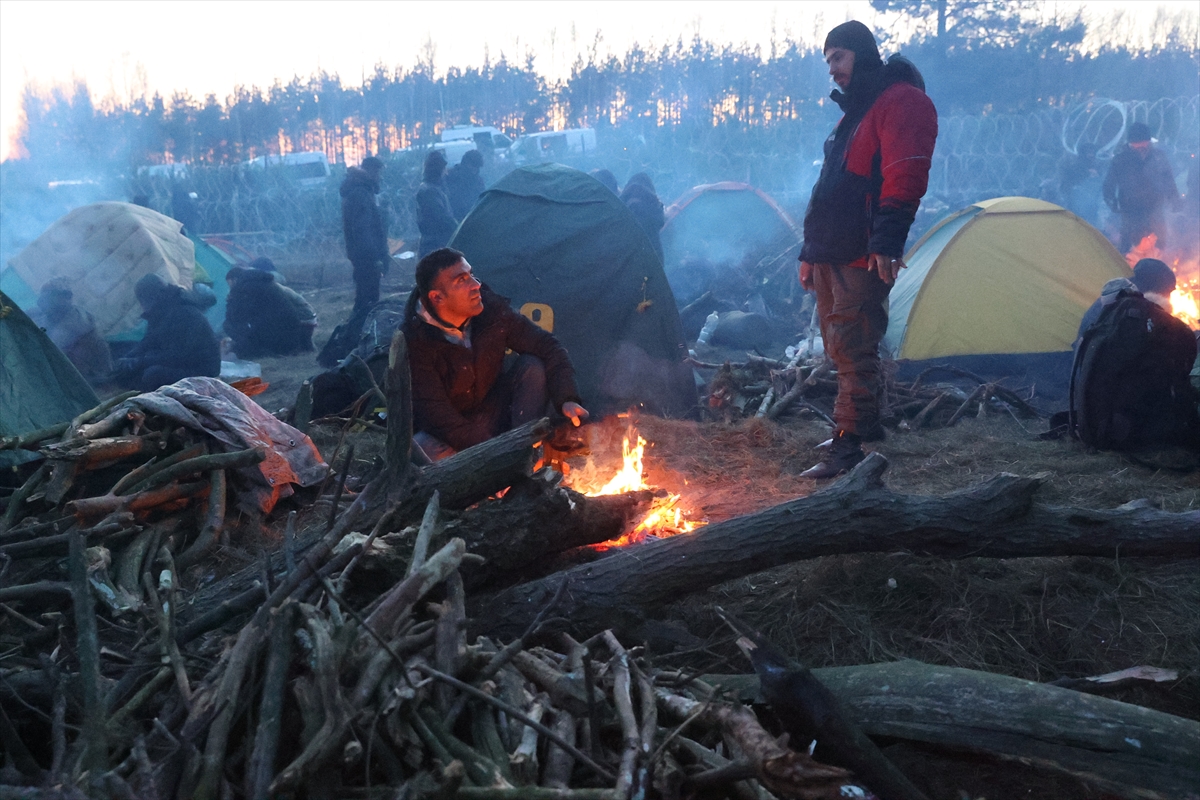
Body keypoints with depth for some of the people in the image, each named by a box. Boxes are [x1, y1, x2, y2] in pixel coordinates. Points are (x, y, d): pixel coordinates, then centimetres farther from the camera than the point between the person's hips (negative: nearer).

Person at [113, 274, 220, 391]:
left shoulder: (185, 315, -22)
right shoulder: (159, 316, 6)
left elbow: (176, 356, -26)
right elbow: (145, 345, 14)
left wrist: (138, 363, -23)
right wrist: (126, 360, -5)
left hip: (201, 373, -9)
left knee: (154, 374, -31)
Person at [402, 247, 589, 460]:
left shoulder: (491, 308, -13)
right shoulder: (414, 341, -24)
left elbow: (547, 347, -7)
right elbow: (433, 412, -26)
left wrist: (567, 399, -25)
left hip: (494, 413, 4)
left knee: (533, 365, -17)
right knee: (420, 453, -36)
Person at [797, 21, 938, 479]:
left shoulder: (902, 103, -7)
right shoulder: (853, 112, 24)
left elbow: (904, 180, -20)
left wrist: (886, 242, -28)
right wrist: (810, 250, 24)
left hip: (862, 259, -10)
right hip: (832, 254, 10)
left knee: (852, 350, -10)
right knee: (842, 348, 15)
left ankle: (847, 449, -8)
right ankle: (866, 425, 27)